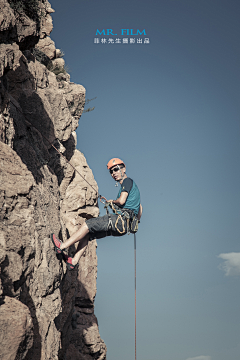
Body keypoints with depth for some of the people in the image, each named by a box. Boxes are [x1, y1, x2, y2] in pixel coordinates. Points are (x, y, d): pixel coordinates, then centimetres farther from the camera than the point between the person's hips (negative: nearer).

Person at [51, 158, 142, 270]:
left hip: (121, 220, -10)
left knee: (88, 224, -12)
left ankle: (62, 246, -7)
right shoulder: (131, 185, 27)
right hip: (120, 226, 10)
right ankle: (74, 261, 1)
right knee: (87, 233, 7)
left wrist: (112, 201, 4)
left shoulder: (127, 181, -2)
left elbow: (121, 201, -16)